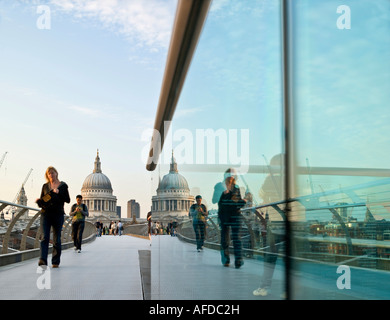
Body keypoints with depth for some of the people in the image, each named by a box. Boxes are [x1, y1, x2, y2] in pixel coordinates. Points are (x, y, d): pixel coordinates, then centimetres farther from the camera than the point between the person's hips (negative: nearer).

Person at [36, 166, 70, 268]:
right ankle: (43, 259, -22)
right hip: (46, 214, 1)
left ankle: (56, 261, 9)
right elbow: (42, 202, 15)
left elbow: (68, 200, 0)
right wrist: (38, 201, -8)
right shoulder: (45, 186, 13)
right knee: (45, 237, -13)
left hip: (58, 214, -1)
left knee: (57, 239, 1)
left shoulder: (63, 185, 7)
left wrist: (59, 193, -13)